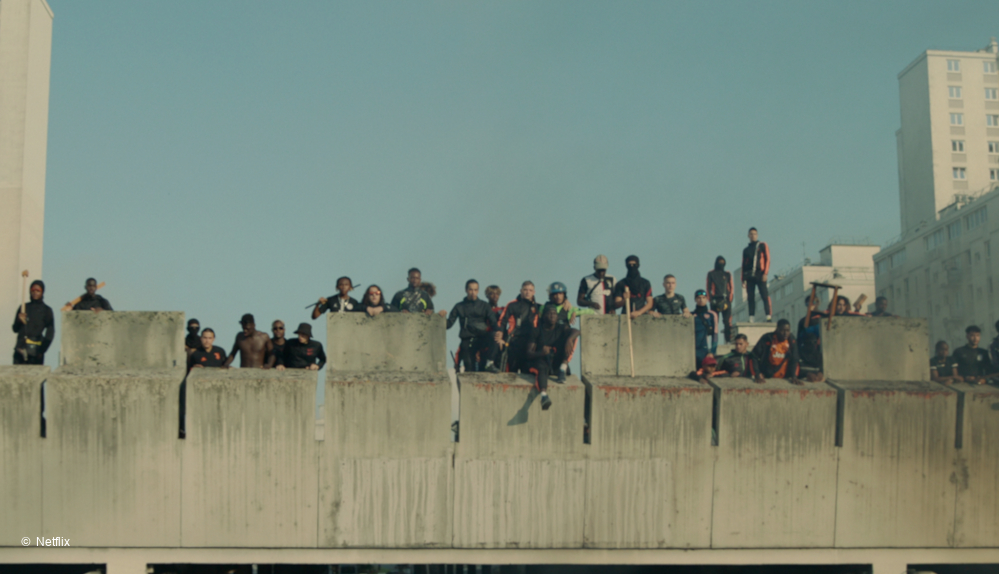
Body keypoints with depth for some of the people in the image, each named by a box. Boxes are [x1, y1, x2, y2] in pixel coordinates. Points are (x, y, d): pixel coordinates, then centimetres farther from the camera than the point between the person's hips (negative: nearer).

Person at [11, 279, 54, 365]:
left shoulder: (46, 310, 6)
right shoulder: (23, 308, 16)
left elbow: (50, 333, 2)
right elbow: (15, 329, 17)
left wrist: (41, 350, -6)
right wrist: (20, 321, -5)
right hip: (20, 348, 3)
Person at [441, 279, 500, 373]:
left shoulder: (484, 306, 13)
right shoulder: (459, 307, 14)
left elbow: (493, 321, 0)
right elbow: (449, 324, 10)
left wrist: (497, 331, -23)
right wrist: (443, 318, -13)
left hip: (482, 338, -1)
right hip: (467, 340, 1)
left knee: (493, 336, -34)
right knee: (469, 369, -12)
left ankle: (490, 363, -39)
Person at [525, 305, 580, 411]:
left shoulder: (561, 329, 13)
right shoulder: (537, 332, 8)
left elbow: (576, 331, -9)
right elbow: (529, 353, -3)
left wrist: (569, 340, -33)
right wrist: (540, 353, -27)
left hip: (557, 360, 3)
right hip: (541, 360, -3)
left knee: (571, 337, -11)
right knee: (542, 367, -41)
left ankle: (562, 370, -22)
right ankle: (544, 395, -67)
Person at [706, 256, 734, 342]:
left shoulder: (727, 274, 15)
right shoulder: (711, 274, 11)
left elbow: (731, 287, 13)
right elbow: (709, 287, 7)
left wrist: (730, 298, -1)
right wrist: (710, 299, -4)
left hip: (726, 300, 1)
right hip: (715, 300, -1)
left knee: (728, 322, -8)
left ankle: (728, 340, -9)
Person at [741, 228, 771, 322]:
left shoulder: (763, 246, 10)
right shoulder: (746, 250, 20)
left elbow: (767, 260, 1)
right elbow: (743, 265, 20)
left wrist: (765, 273, -10)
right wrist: (743, 279, 11)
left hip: (760, 275, -4)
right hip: (749, 276, 4)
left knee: (765, 296, -11)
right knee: (750, 298, -1)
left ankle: (768, 317, -15)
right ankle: (751, 318, -2)